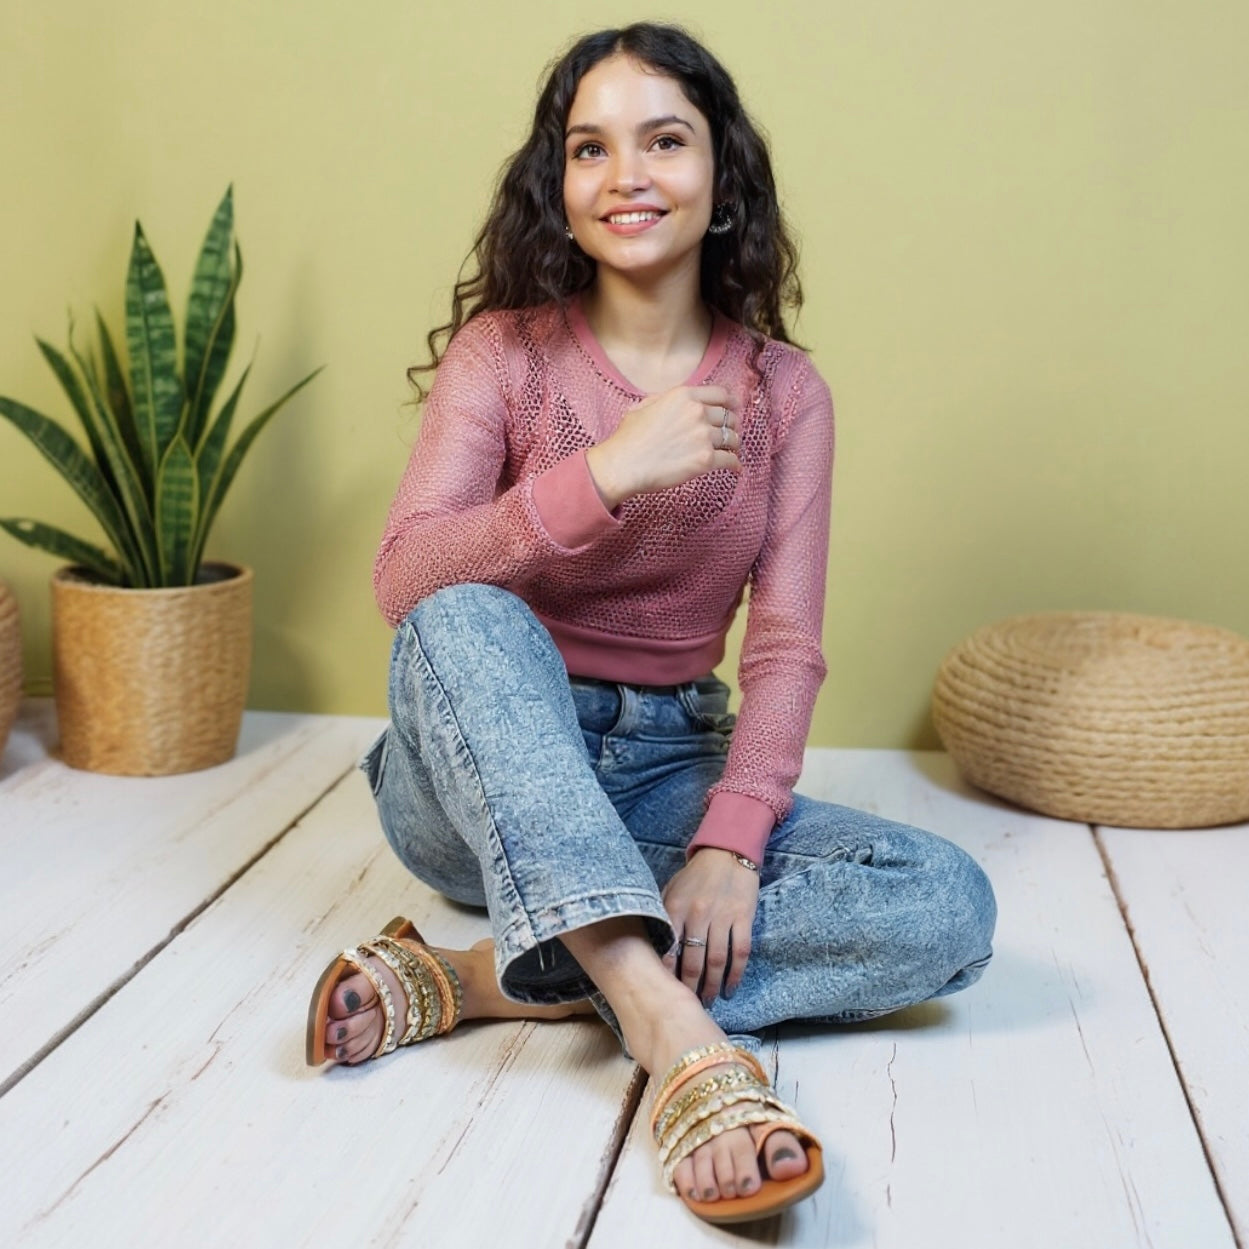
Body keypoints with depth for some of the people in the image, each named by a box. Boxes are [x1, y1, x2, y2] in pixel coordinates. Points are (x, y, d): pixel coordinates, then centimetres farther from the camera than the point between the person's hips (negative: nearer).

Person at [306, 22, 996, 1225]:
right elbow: (406, 579, -17)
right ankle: (677, 1035, -45)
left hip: (666, 773, 2)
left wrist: (729, 844, -22)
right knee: (467, 620, -35)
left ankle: (487, 976, -28)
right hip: (479, 778, -2)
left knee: (949, 907, -21)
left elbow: (784, 648, -7)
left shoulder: (783, 391, 1)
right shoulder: (504, 350, -4)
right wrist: (606, 473, -28)